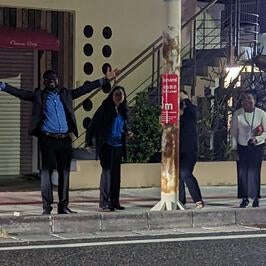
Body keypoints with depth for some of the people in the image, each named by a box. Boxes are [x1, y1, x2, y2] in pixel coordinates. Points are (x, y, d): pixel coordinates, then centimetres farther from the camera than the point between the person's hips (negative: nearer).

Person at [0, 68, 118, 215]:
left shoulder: (66, 94, 15)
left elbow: (84, 89, 15)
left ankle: (63, 206, 11)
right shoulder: (39, 95, 7)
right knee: (46, 172, -6)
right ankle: (47, 207, -4)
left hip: (65, 139, 3)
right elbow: (20, 93, 0)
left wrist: (105, 80, 12)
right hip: (47, 140, -3)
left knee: (64, 172, 5)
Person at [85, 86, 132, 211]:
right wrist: (89, 142, -9)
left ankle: (114, 201, 17)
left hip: (118, 146, 6)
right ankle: (104, 202, -6)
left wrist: (127, 133, 2)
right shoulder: (104, 109, -7)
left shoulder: (122, 111, 11)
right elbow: (93, 125, -7)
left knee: (116, 173, 9)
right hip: (106, 145, -6)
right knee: (107, 171, -9)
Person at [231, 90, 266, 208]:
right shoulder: (237, 114, -4)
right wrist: (234, 149, -1)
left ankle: (255, 197, 6)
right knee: (242, 172, -2)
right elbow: (234, 133, 2)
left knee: (254, 172, -3)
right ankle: (244, 198, 4)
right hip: (242, 147, 1)